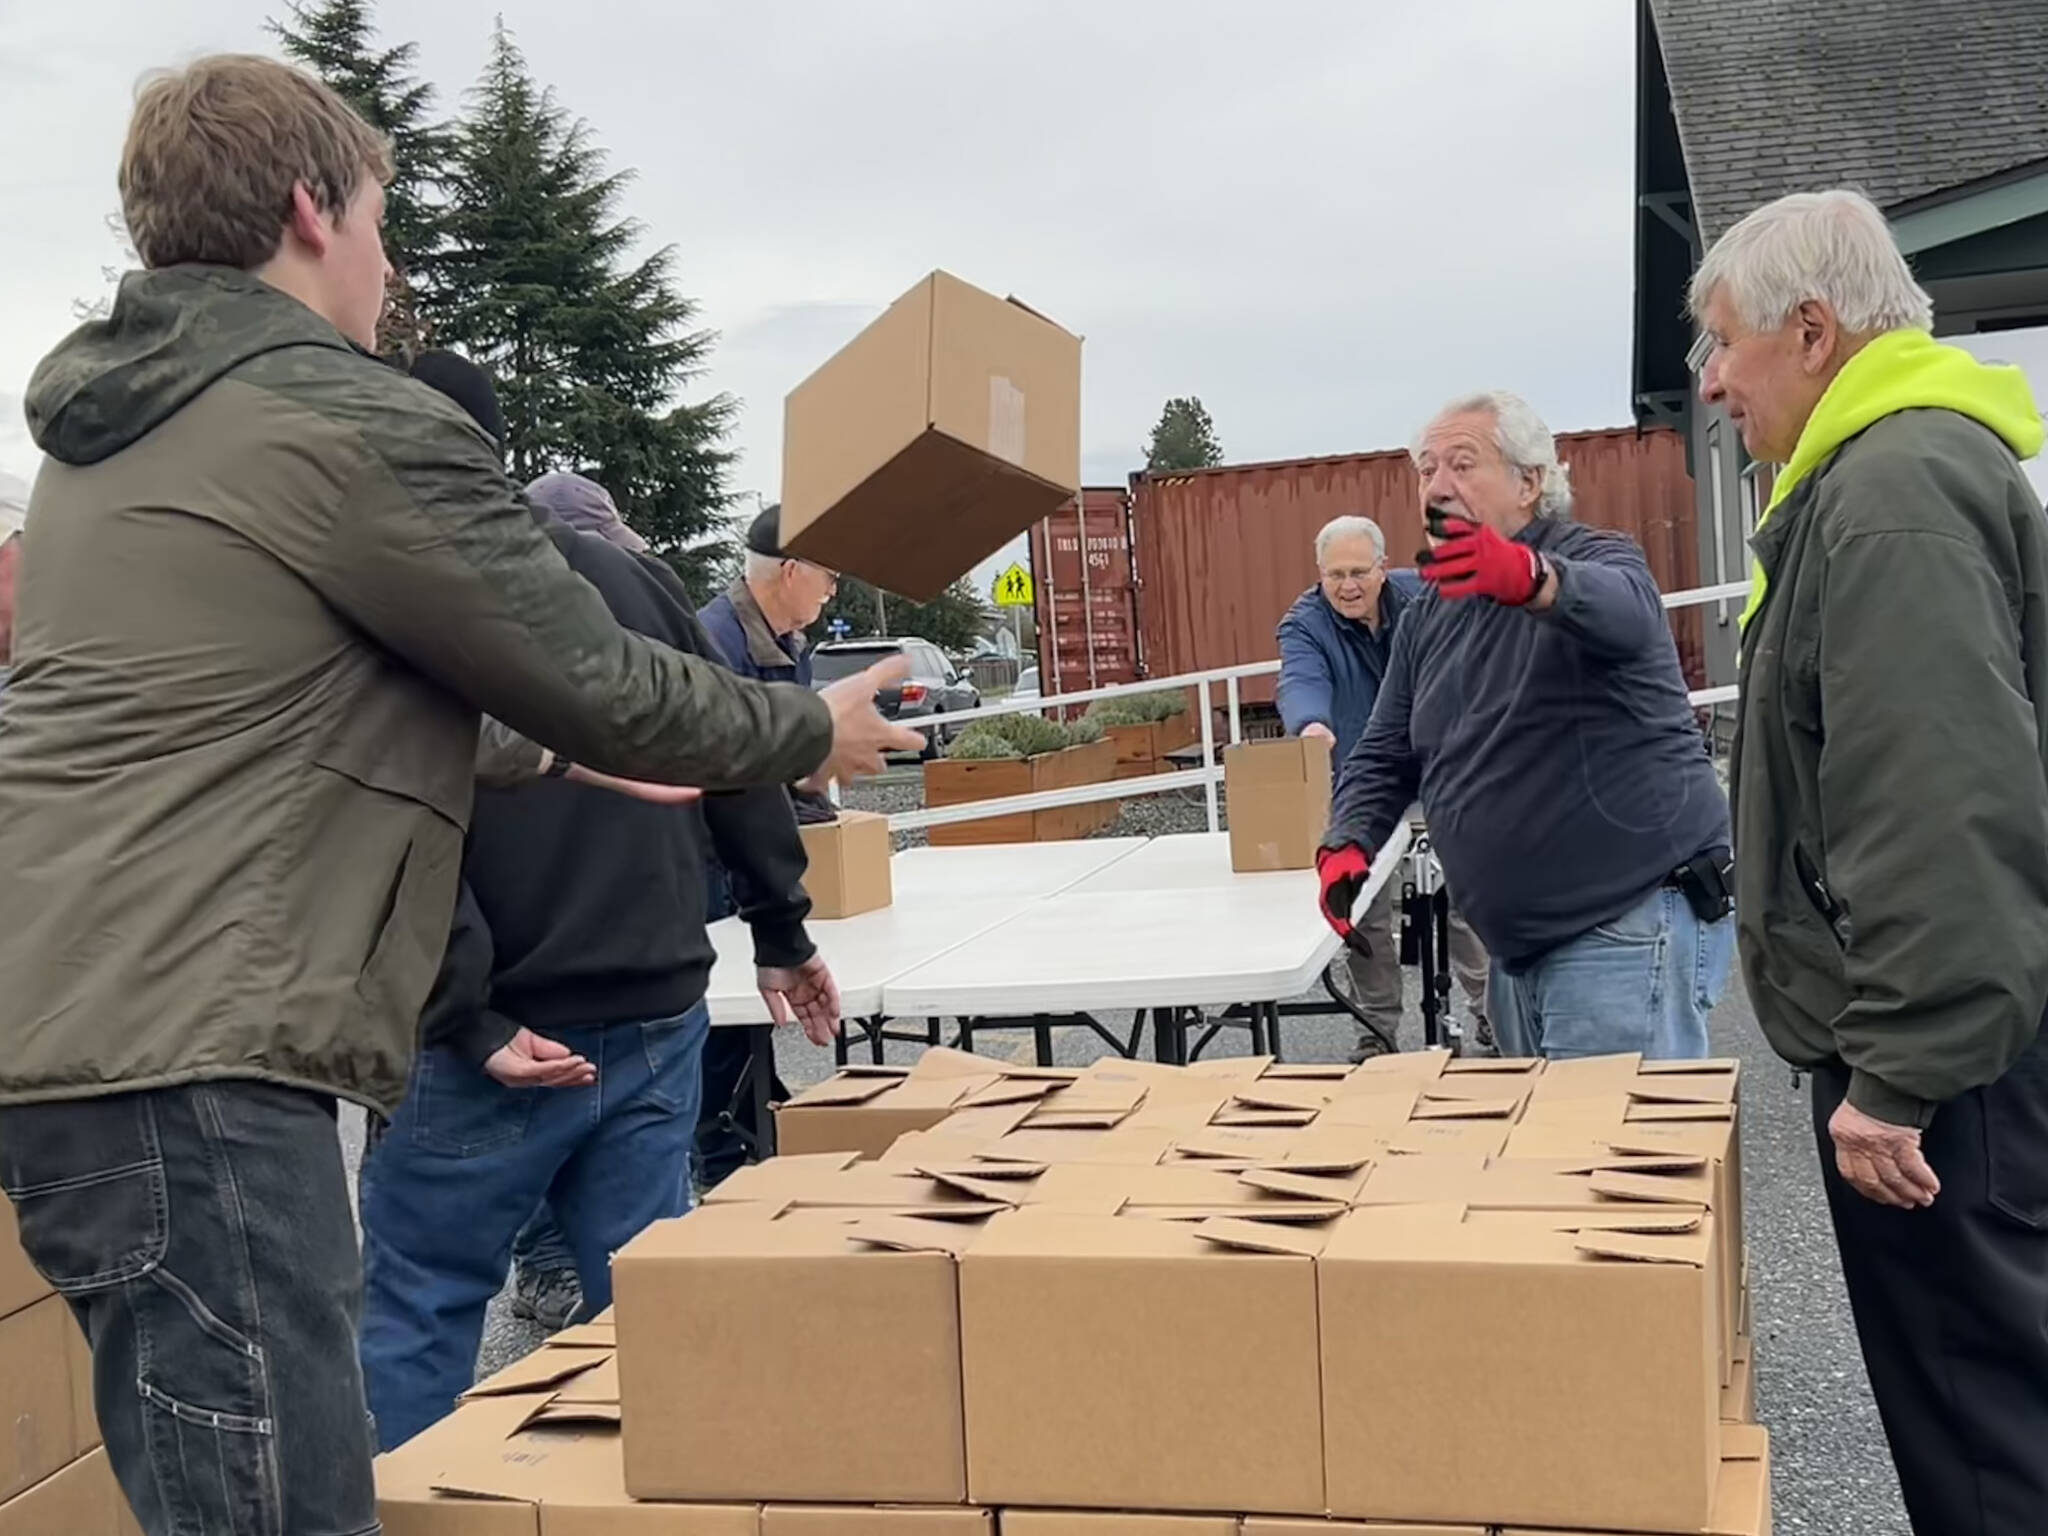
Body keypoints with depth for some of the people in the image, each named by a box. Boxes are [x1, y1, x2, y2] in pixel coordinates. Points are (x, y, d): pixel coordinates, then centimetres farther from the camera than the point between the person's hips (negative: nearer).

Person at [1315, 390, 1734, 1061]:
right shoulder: (1428, 616, 14)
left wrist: (1527, 576, -53)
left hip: (1631, 925, -8)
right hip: (1520, 942, 8)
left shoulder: (1595, 560, -8)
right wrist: (1347, 847, -7)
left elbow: (1622, 613, -32)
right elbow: (1384, 755, 13)